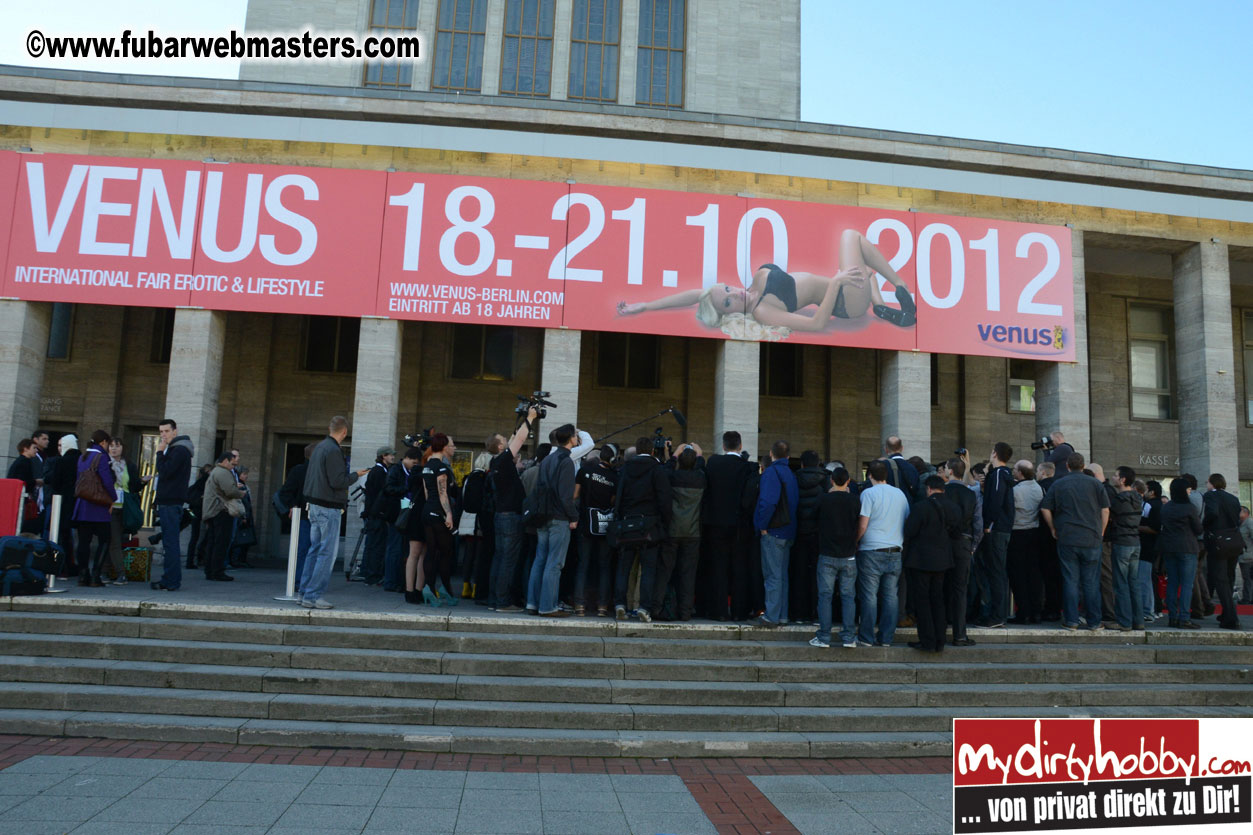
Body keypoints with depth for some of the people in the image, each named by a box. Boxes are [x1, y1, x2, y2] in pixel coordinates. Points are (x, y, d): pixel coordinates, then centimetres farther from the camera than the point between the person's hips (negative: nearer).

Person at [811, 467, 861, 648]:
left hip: (827, 555, -1)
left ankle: (824, 637, 4)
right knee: (848, 596, 8)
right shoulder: (854, 500, -4)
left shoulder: (824, 500, -6)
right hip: (849, 555, 1)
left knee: (825, 596, 4)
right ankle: (848, 637, 8)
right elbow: (859, 524, 5)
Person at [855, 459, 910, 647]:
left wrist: (854, 543, 4)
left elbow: (862, 526, -10)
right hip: (895, 552, 5)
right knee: (890, 596, 6)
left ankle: (867, 638, 2)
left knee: (869, 596, -1)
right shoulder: (900, 494, 12)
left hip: (871, 551, -5)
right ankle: (886, 638, 9)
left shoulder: (868, 493, -6)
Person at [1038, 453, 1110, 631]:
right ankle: (1094, 622, 10)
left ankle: (1071, 621, 5)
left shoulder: (1058, 484, 2)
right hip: (1092, 540, 0)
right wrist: (1100, 532, 12)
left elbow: (1045, 509, 0)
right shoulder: (1095, 484, 2)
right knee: (1091, 582, 6)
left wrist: (1053, 529, 12)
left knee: (1070, 581, 4)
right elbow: (1105, 510, 1)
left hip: (1067, 539, 0)